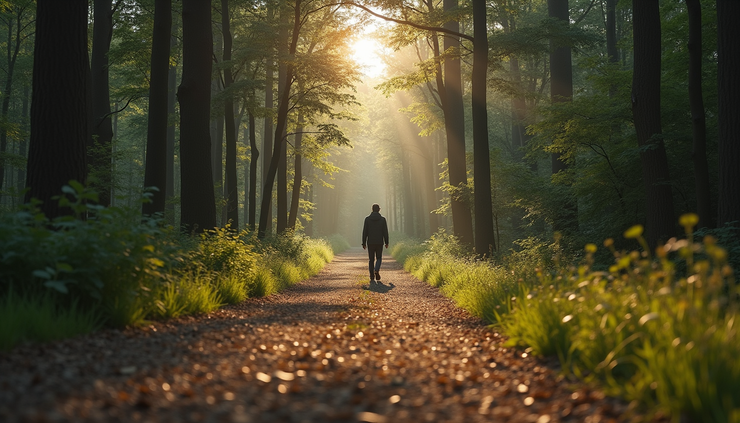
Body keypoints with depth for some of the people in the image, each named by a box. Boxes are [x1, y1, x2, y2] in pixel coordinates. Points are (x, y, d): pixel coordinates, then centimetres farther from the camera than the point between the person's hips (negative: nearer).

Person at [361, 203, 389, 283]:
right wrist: (386, 243, 6)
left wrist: (364, 243, 4)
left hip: (370, 243, 0)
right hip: (379, 243, 0)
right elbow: (385, 232, -2)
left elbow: (365, 232, -2)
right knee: (379, 258, 15)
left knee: (371, 260, 6)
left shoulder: (367, 219, -1)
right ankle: (377, 270, -13)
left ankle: (372, 278, 1)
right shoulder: (382, 219, -2)